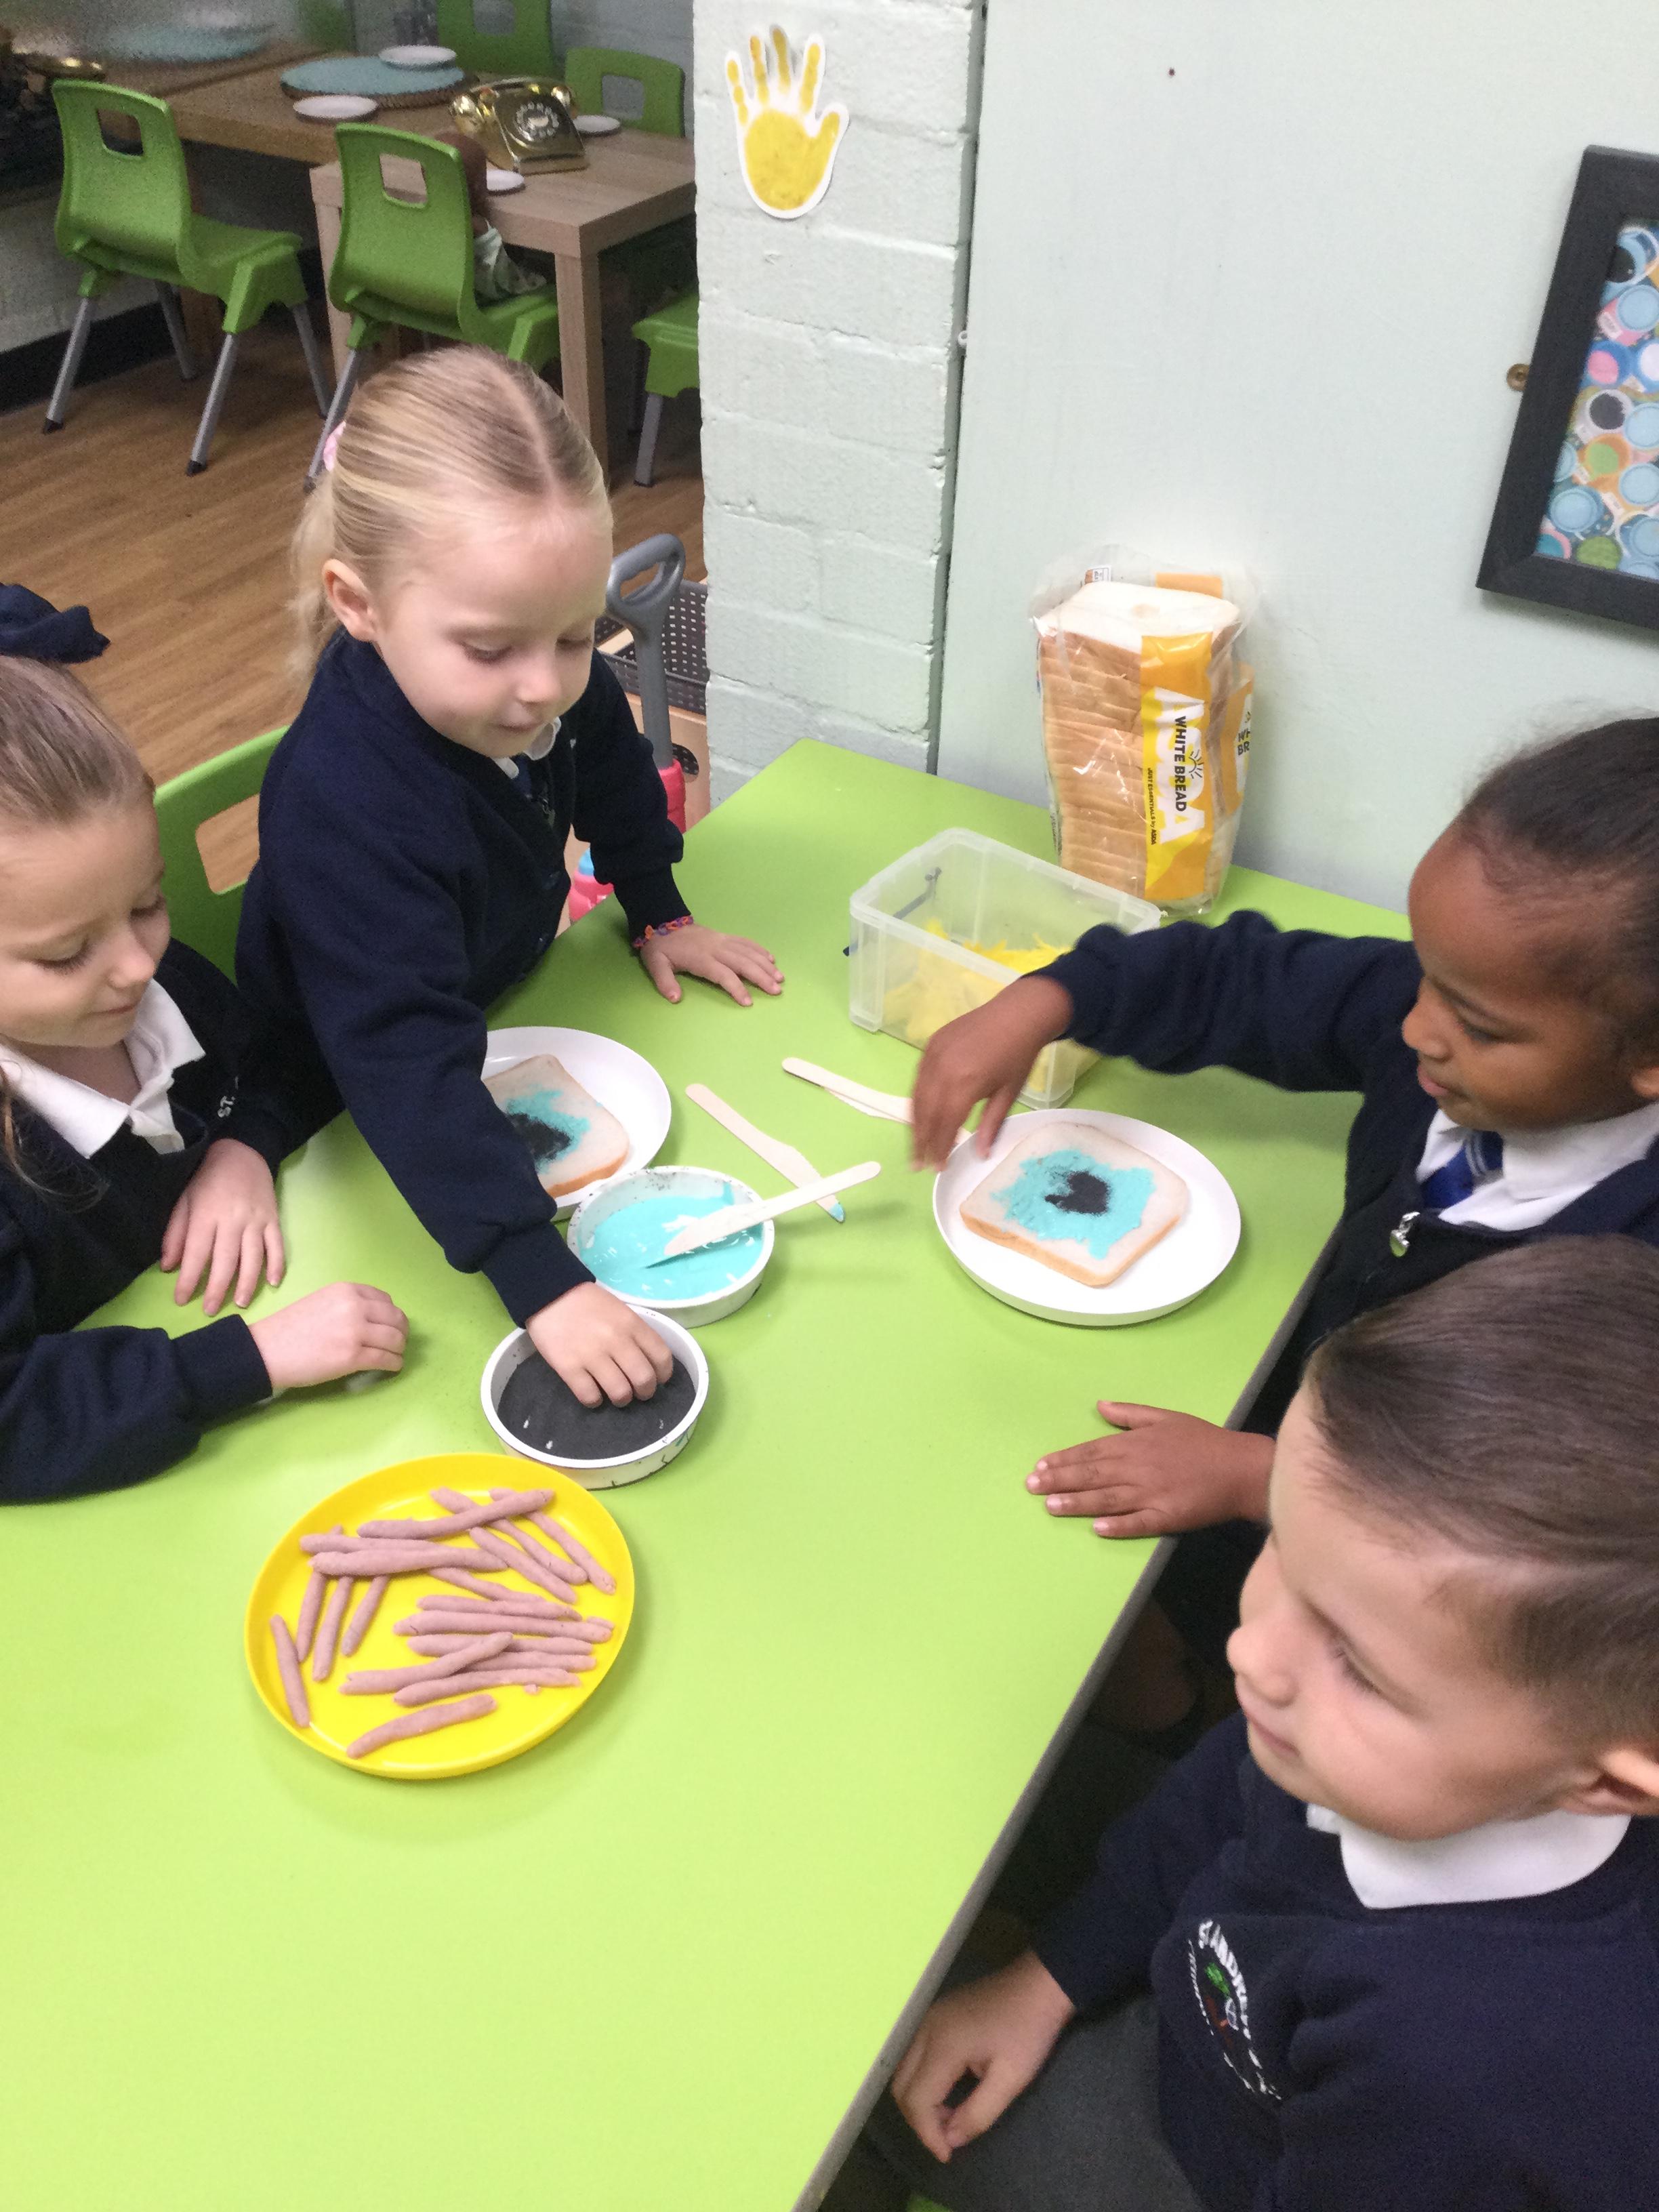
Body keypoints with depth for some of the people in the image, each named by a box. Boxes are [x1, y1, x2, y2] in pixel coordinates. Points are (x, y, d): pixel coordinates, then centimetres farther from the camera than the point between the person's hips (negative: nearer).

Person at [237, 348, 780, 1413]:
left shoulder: (548, 681, -24)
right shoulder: (345, 807, -46)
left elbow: (612, 767, 2)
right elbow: (410, 1075, -50)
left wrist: (662, 916, 6)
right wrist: (547, 1283, -55)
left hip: (500, 997, 6)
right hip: (348, 1114, -5)